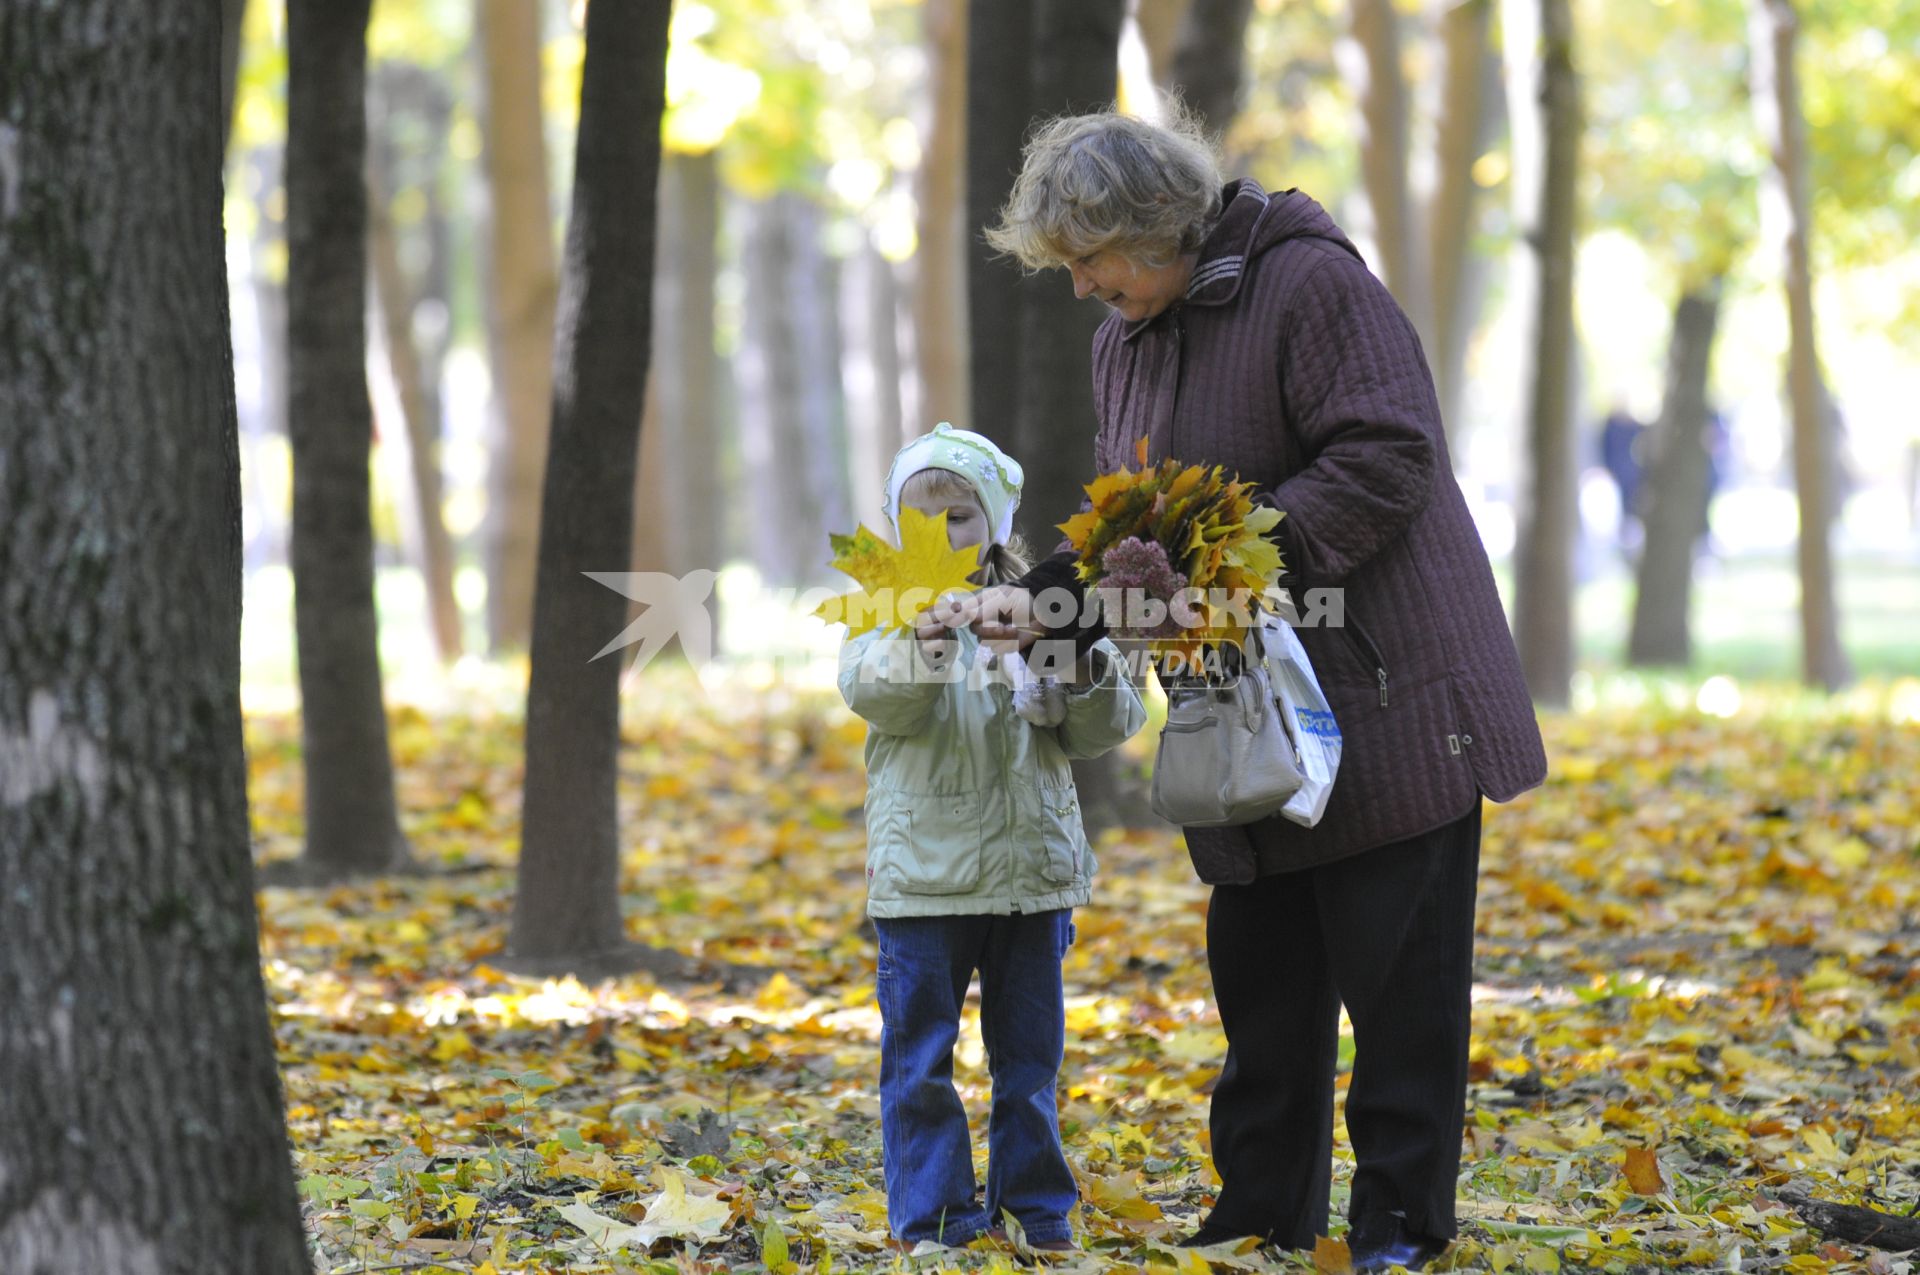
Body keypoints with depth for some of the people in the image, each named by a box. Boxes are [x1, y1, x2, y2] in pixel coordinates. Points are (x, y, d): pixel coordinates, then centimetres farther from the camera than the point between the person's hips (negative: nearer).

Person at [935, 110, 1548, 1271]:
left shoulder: (1312, 283, -14)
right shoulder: (1124, 343, 12)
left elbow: (1385, 461, -20)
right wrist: (1044, 600, -1)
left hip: (1388, 697, -8)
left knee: (1398, 968, -2)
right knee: (1259, 972, 11)